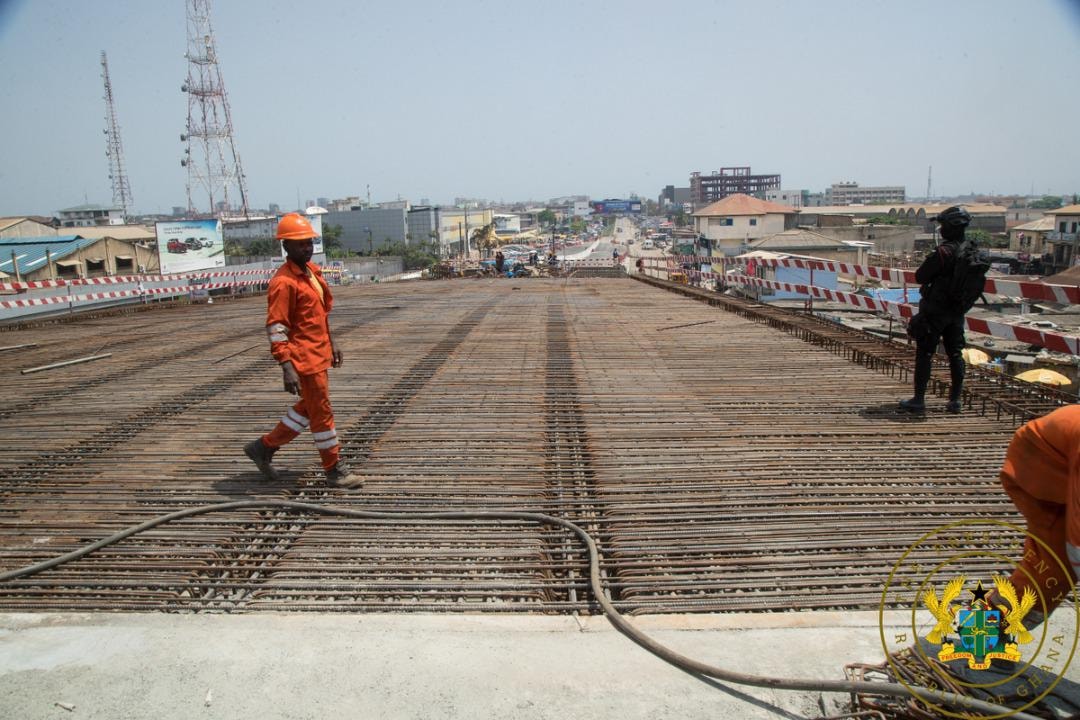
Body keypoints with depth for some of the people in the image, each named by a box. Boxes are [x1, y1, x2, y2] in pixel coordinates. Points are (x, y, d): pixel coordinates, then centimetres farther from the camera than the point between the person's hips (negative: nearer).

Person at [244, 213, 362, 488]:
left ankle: (265, 446, 32)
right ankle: (334, 470, 13)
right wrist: (287, 368, -26)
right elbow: (276, 328, -21)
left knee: (308, 408, 19)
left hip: (319, 354, 9)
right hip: (303, 358, -9)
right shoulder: (283, 282, -17)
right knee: (322, 413, 0)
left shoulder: (312, 271, 11)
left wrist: (331, 343, 24)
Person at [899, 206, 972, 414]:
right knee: (955, 354, 13)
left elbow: (919, 277, -16)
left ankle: (918, 400, 4)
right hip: (957, 310, 7)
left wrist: (929, 263, 2)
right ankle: (955, 400, 18)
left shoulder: (944, 251, -21)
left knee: (924, 354, 1)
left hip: (935, 310, -7)